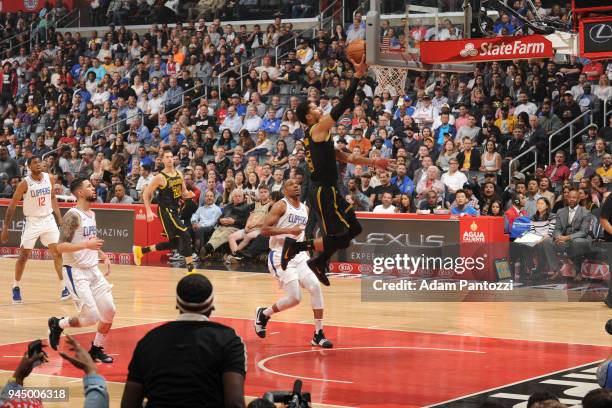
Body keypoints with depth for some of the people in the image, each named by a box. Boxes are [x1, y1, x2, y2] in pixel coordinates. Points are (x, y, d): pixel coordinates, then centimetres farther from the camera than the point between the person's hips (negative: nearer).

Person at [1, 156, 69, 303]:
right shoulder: (25, 183, -14)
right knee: (23, 255, 2)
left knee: (57, 252, -2)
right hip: (32, 222, -3)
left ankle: (63, 287, 5)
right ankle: (16, 287, 18)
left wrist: (59, 218, 10)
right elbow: (12, 206, -7)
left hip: (48, 220, 3)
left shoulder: (50, 178, -2)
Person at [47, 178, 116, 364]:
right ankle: (57, 324, 13)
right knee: (91, 317, -12)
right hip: (76, 272, -8)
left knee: (109, 311, 3)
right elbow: (61, 247, -22)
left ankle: (96, 349, 18)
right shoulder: (73, 215, -16)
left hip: (93, 270, 8)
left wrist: (103, 256, 9)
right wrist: (86, 245, -30)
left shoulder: (91, 214, 11)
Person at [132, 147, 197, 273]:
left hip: (175, 210, 8)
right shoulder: (160, 177, -13)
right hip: (165, 210, -8)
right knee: (185, 235, -18)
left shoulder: (179, 175, 7)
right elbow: (146, 194, -8)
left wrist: (189, 194, -8)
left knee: (174, 243, 12)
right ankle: (190, 267, -16)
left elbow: (184, 193, 16)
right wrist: (149, 211, -15)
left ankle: (140, 250, 25)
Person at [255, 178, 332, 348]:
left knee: (315, 287, -12)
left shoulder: (305, 208, 14)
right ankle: (263, 313, 16)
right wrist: (289, 230, -23)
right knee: (295, 298, -13)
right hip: (281, 256, -6)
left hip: (299, 255, 6)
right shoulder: (281, 205, -8)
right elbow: (264, 230, -16)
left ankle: (318, 334, -6)